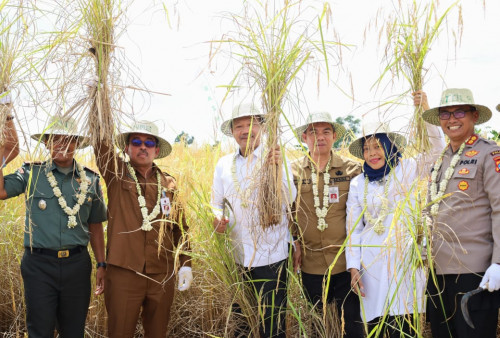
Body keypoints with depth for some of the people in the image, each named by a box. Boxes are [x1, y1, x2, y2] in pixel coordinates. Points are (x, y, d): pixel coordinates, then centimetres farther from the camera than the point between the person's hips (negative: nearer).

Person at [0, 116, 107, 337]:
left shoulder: (90, 179, 6)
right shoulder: (31, 173, 1)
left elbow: (95, 226, 11)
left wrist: (101, 265, 7)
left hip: (77, 263, 2)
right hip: (39, 264, -2)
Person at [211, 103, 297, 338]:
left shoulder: (277, 160, -4)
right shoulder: (224, 164, 7)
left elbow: (289, 200, -17)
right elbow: (216, 203, 12)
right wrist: (217, 219, -9)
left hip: (271, 257, -3)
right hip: (237, 257, 4)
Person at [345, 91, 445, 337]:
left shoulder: (407, 170, 4)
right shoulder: (357, 183, 8)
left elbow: (436, 149, -8)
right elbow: (353, 228, 8)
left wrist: (425, 110, -17)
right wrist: (353, 268, 2)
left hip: (404, 259, -1)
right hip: (371, 260, 2)